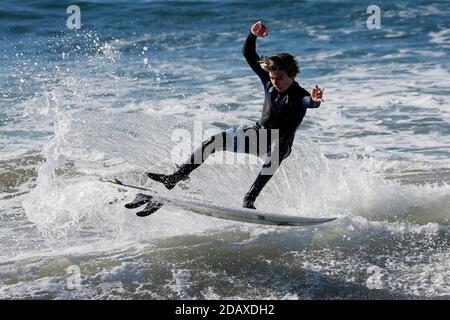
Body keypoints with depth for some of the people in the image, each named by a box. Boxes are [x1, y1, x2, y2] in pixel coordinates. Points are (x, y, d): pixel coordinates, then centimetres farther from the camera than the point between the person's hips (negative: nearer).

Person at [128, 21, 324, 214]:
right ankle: (175, 178, -10)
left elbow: (309, 102, -48)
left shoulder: (300, 97, -22)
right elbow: (248, 55, -3)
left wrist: (314, 101, -72)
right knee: (215, 141, -10)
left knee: (276, 153, -42)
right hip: (258, 134, 6)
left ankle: (249, 199, -47)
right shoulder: (268, 82, -5)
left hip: (280, 143, -6)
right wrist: (253, 35, -21)